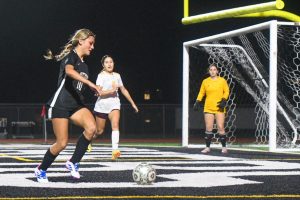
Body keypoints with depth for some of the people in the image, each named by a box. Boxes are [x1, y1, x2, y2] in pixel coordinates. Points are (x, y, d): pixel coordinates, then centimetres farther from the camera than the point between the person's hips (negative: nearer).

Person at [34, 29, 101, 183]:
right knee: (62, 143, -7)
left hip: (76, 105, 7)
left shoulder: (84, 65, 18)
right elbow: (69, 71, -31)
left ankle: (73, 163, -9)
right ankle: (41, 170, 17)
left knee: (91, 127, -22)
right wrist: (90, 83, -39)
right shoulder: (71, 55, -8)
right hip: (61, 105, -7)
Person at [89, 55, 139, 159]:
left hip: (114, 104, 3)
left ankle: (115, 150, -35)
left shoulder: (117, 75, 9)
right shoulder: (101, 76, -7)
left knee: (115, 125, -22)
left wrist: (132, 103, 20)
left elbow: (123, 90, 19)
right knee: (99, 131, 8)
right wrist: (111, 91, -30)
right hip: (102, 105, -3)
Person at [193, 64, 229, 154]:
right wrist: (198, 102, 3)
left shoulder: (222, 80, 3)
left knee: (220, 127, -6)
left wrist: (224, 100, -8)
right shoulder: (205, 81, 8)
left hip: (219, 108, -2)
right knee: (208, 128, 0)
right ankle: (208, 147, 7)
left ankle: (224, 147, 4)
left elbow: (226, 91, 6)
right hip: (208, 108, 2)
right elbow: (201, 93, 14)